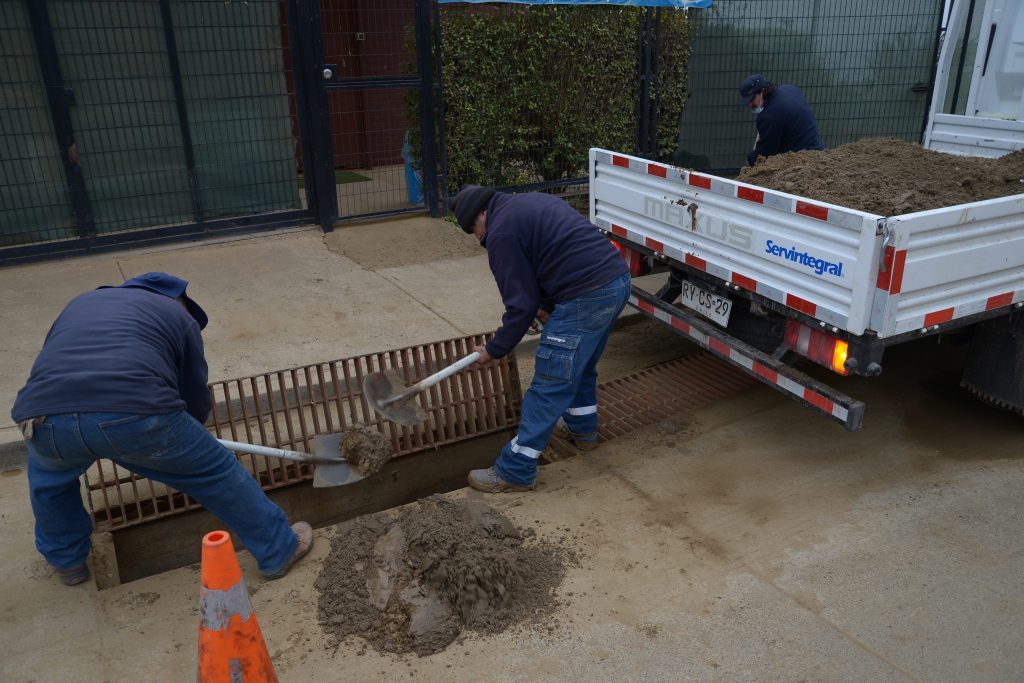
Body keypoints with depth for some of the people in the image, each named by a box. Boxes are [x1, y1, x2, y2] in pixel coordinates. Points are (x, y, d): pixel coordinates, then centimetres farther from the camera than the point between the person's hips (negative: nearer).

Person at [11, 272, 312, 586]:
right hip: (135, 414, -3)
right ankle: (279, 550, 30)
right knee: (217, 473, 19)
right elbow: (196, 401, 25)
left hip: (45, 416, 4)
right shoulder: (180, 316, 24)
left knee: (46, 474, 40)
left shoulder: (82, 301, 36)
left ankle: (67, 562, 50)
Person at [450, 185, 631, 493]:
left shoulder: (501, 233, -7)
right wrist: (547, 306, 21)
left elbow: (521, 304, -7)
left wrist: (494, 350, 5)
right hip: (618, 280, 10)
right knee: (582, 364, 29)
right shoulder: (531, 203, 22)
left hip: (587, 296, -10)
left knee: (549, 385, -2)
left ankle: (515, 472, 6)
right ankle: (583, 429, 48)